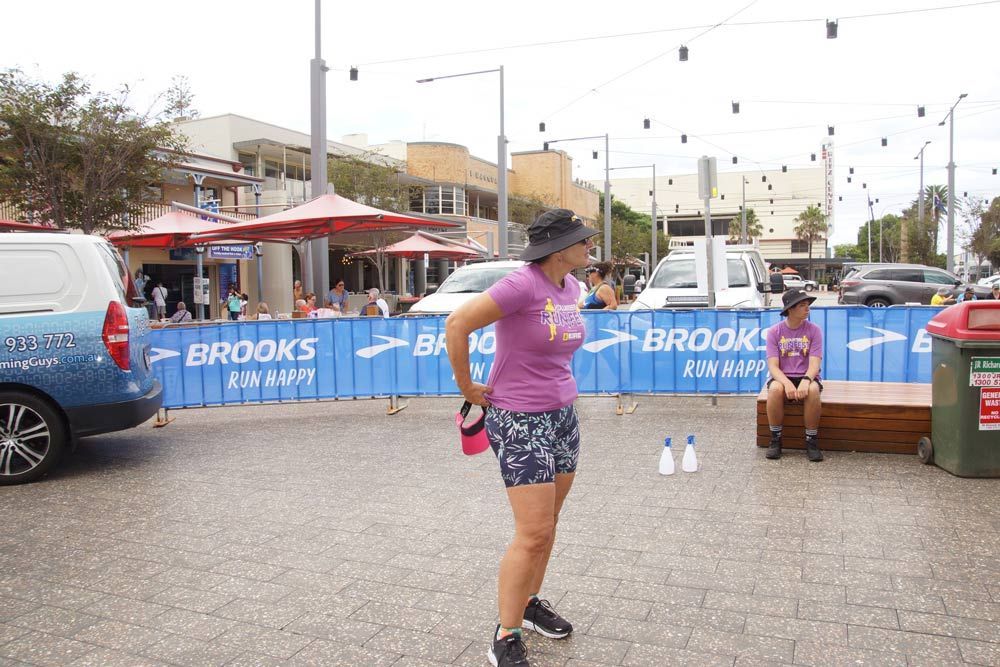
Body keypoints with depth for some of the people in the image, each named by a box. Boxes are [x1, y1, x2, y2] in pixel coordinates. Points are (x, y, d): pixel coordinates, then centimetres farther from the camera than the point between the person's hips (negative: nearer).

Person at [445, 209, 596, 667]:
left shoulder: (571, 286, 5)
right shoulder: (523, 284, -21)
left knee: (547, 526, 18)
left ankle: (530, 603, 38)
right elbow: (457, 324, -24)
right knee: (533, 534, -6)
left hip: (562, 416, 8)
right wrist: (467, 388, -16)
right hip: (520, 422, -8)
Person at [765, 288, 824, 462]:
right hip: (782, 377, 0)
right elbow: (773, 366, -9)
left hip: (806, 377, 0)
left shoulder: (814, 330, 0)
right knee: (775, 389, -35)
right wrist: (787, 383, -29)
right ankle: (775, 440, -19)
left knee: (813, 389, -35)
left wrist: (805, 381, -31)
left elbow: (814, 364, -9)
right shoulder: (774, 332, 0)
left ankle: (812, 441, -19)